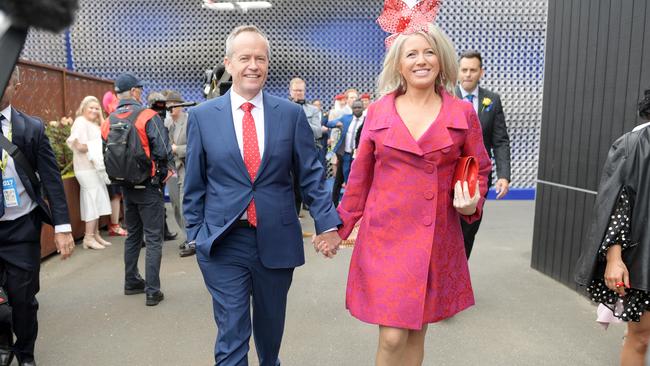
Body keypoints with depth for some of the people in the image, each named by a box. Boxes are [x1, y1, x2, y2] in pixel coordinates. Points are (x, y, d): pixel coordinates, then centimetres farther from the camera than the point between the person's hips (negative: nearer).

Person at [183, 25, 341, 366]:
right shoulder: (202, 116, -1)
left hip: (277, 239, 2)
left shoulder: (291, 113, -1)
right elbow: (194, 183, 3)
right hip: (224, 241, -1)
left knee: (271, 323, 22)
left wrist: (327, 221, -5)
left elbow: (310, 174, 1)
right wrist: (195, 232, 3)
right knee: (231, 333, 4)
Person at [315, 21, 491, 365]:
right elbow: (360, 175, 7)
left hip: (437, 238, 1)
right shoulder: (378, 111, 1)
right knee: (392, 337, -1)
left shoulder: (463, 113, 1)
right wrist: (341, 227, 9)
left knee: (416, 332, 13)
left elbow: (480, 168, 13)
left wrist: (473, 203, -7)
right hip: (386, 235, -1)